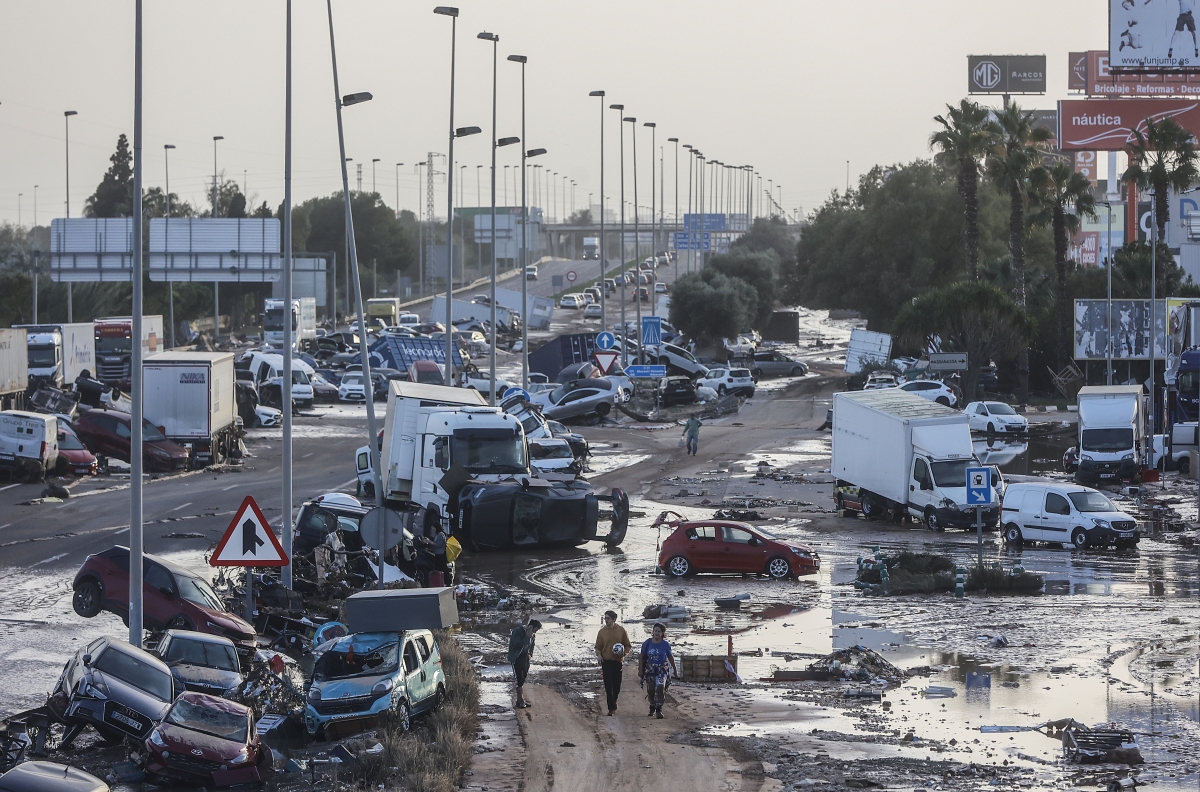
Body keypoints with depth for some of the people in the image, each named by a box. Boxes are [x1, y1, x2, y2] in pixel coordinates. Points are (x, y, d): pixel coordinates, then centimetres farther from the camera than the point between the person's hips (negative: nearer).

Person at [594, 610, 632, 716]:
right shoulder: (602, 632, 3)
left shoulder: (621, 631, 2)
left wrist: (624, 653, -11)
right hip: (606, 661, 0)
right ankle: (611, 708, -6)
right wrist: (599, 655, -11)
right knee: (608, 685, -8)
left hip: (618, 661, 1)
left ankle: (613, 703, 29)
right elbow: (598, 647, 9)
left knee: (617, 685, 5)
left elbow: (627, 646, 8)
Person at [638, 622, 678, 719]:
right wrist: (640, 670, 2)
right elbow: (642, 657, 5)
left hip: (662, 670, -2)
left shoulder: (665, 644, -3)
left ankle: (658, 710, -16)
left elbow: (670, 657, 8)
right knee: (650, 690, 7)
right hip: (650, 670, 2)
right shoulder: (647, 643, 0)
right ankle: (652, 707, 31)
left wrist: (675, 670, 16)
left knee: (660, 688, -20)